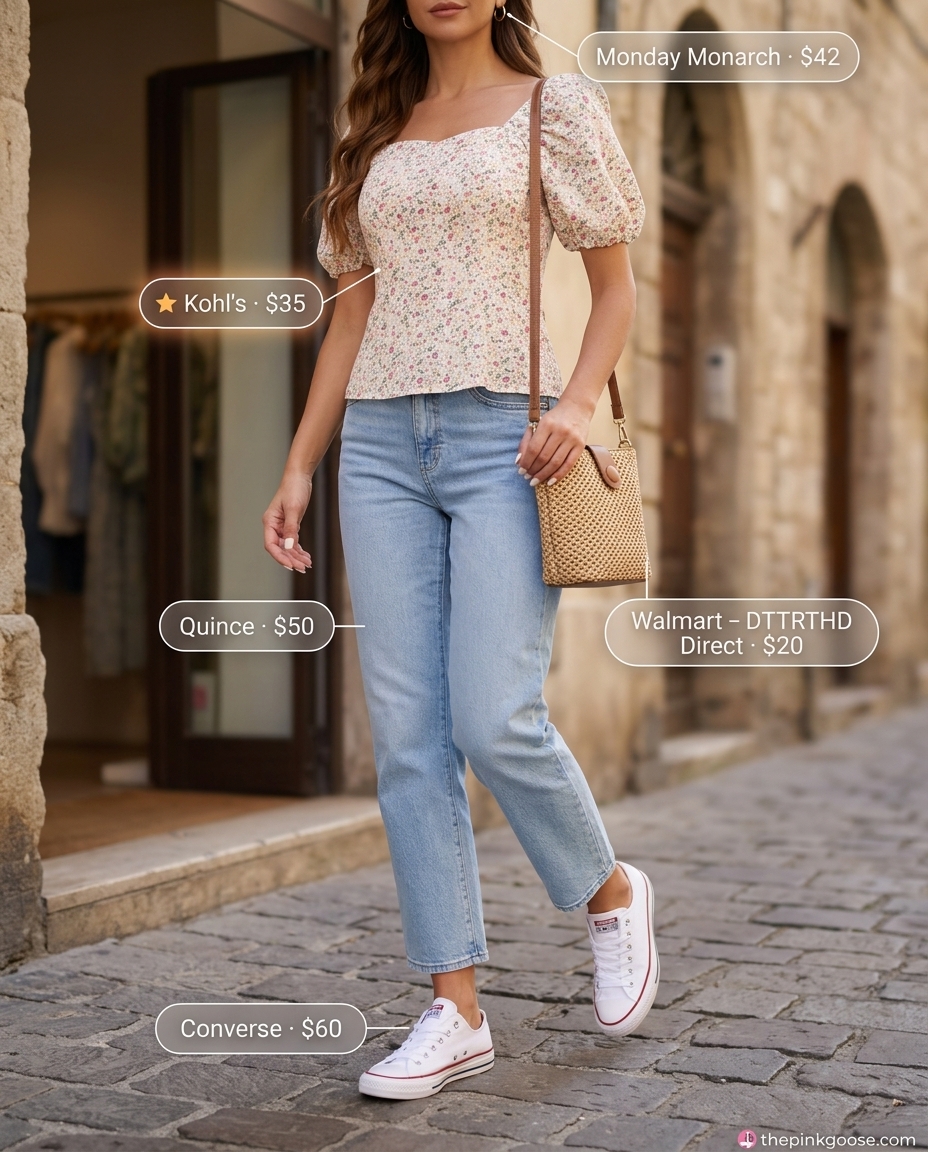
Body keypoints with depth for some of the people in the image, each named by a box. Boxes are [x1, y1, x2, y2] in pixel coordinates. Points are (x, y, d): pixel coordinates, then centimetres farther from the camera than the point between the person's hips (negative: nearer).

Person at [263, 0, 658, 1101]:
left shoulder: (556, 106, 8)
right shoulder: (376, 136, 19)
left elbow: (615, 288, 5)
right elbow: (353, 313, 18)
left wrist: (579, 400, -14)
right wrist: (298, 466, 11)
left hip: (505, 434, -4)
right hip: (383, 442, 5)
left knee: (493, 720, -14)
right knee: (407, 738, -2)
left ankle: (612, 894, 16)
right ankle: (456, 1011, 7)